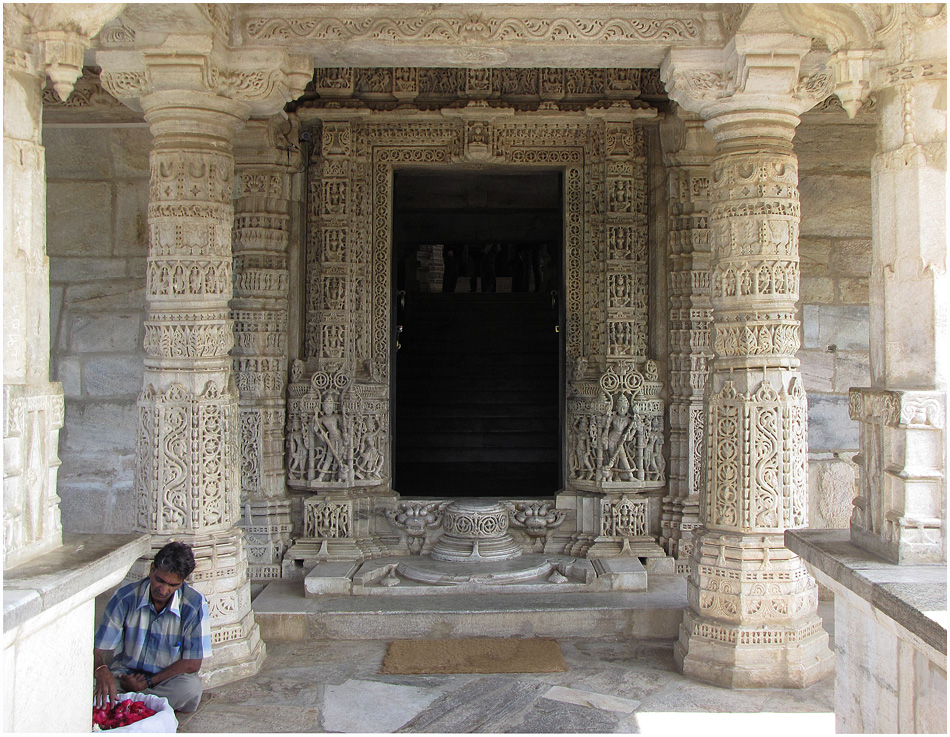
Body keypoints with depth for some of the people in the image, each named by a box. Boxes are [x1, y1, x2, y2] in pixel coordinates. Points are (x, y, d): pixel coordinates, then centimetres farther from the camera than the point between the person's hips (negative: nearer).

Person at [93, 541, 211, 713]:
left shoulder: (195, 604, -14)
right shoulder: (125, 597, -10)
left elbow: (192, 663, -11)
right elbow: (98, 649, -10)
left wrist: (149, 682, -17)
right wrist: (102, 671, -34)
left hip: (170, 677, 0)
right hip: (126, 673, 1)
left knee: (191, 689, -35)